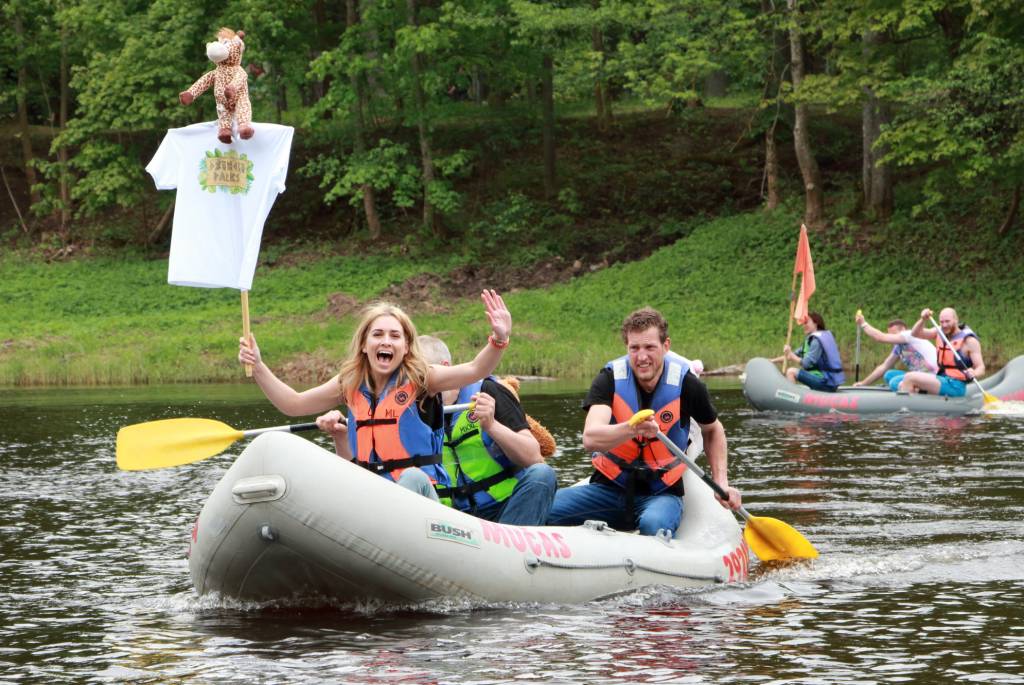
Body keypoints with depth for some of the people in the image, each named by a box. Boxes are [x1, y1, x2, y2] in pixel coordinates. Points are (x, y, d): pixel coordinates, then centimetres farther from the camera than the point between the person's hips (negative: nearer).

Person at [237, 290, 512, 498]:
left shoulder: (420, 379, -3)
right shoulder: (350, 384, 9)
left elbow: (475, 370, -18)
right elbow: (293, 404, 18)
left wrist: (498, 340, -37)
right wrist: (258, 367, 8)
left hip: (418, 495, -4)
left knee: (413, 477, -36)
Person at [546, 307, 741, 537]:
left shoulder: (686, 384, -5)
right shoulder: (609, 379, -6)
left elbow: (712, 431, 17)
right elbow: (590, 439, -24)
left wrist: (722, 482, 6)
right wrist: (632, 429, -42)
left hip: (661, 493, -1)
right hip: (609, 488, 1)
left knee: (654, 524, -39)